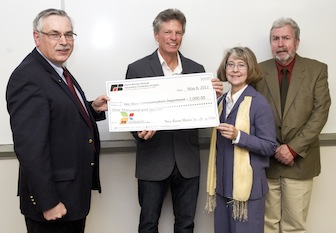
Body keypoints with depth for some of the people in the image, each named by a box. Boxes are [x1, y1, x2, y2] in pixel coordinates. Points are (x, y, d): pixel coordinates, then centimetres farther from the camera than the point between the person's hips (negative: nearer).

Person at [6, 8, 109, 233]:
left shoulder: (58, 71, 9)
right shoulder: (27, 77, -20)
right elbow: (30, 147, -25)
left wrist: (92, 109, 1)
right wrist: (48, 202, -23)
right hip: (54, 197, -9)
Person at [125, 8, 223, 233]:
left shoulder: (197, 69, 5)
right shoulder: (137, 69, -3)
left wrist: (214, 96, -14)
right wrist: (139, 130, -22)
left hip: (188, 160, 3)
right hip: (153, 160, -2)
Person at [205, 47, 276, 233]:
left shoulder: (259, 103, -12)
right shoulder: (222, 100, 8)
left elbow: (270, 147, -14)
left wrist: (238, 136, -23)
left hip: (247, 184, -6)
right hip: (223, 183, 6)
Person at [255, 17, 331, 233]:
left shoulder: (317, 70, 0)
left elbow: (320, 113, -6)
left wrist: (293, 148, -13)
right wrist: (273, 148, -7)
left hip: (300, 160, -1)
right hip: (266, 159, 1)